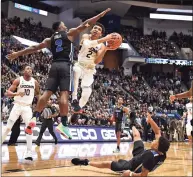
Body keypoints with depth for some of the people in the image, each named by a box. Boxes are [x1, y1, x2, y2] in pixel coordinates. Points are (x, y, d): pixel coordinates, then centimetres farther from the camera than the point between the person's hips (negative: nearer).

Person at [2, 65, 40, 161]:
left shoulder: (35, 82, 1)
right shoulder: (18, 80, -8)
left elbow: (38, 94, 17)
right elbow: (7, 93, -11)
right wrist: (17, 93, -29)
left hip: (27, 107, 2)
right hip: (17, 105, -2)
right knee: (8, 127, -2)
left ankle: (29, 153, -6)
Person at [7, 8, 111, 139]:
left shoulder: (50, 40, 22)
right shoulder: (70, 33, 11)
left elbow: (34, 48, 21)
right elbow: (86, 24, 10)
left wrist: (17, 54, 28)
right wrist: (102, 14, 14)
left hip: (54, 66, 5)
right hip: (65, 66, -5)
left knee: (47, 93, -1)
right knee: (64, 94, -13)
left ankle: (34, 118, -14)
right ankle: (63, 124, -21)